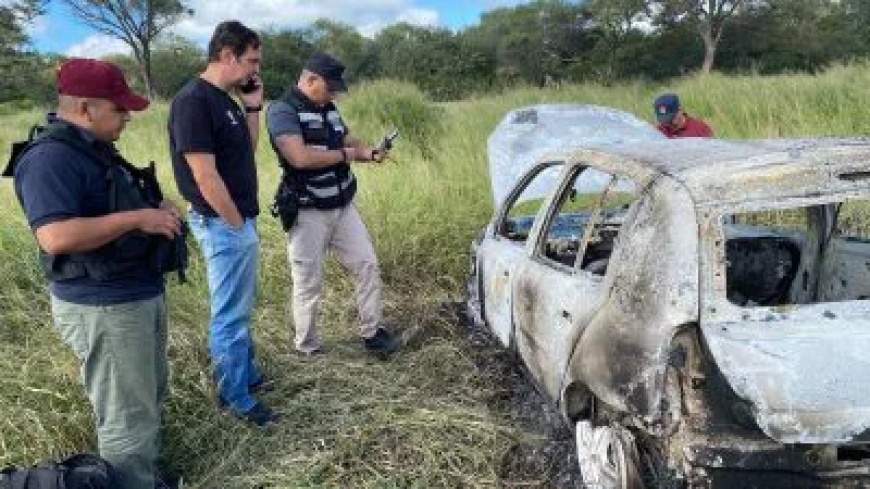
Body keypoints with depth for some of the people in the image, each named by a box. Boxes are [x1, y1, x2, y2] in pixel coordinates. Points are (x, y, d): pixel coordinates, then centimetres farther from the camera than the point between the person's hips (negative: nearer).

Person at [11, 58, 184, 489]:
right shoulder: (50, 158, -20)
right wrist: (137, 218, -25)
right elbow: (56, 236, -32)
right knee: (128, 419, 2)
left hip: (142, 294, 11)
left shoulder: (95, 149, 12)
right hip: (102, 307, -11)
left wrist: (158, 209, 5)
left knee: (150, 398, 24)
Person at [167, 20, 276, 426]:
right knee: (230, 314, 2)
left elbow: (247, 152, 17)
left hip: (239, 219, 10)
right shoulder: (193, 100, -20)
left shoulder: (226, 98, 9)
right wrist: (237, 224, -14)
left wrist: (253, 108, 5)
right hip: (223, 224, -10)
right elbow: (204, 175, -23)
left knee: (240, 307, 21)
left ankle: (247, 374, 38)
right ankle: (236, 398, 17)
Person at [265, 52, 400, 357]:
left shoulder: (329, 109, 11)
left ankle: (371, 333, 24)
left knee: (367, 265, 10)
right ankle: (307, 349, 21)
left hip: (343, 207, 8)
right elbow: (300, 157, -28)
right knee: (308, 285, 4)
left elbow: (348, 143, 20)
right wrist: (344, 155, -14)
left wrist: (369, 153, -4)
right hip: (308, 214, -7)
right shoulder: (282, 110, -15)